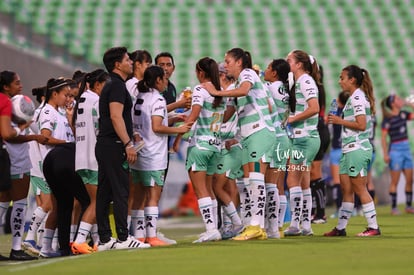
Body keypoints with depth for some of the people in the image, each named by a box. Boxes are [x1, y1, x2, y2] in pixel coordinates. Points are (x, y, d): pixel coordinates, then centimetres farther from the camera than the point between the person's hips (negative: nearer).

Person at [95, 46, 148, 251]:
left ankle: (104, 239, 8)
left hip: (104, 144, 10)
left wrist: (129, 139, 24)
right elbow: (116, 116, -19)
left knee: (104, 193, 7)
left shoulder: (110, 86, 21)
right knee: (120, 192, -9)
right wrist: (128, 144, -21)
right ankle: (123, 238, -10)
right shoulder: (117, 86, -10)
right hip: (114, 145, -10)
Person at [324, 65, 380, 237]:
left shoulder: (357, 98, -13)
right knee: (346, 189, 10)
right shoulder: (354, 97, 17)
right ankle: (340, 227, 14)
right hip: (349, 150, 10)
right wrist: (339, 121, 11)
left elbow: (361, 125, -20)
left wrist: (340, 121, -13)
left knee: (359, 188, -6)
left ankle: (373, 227, -3)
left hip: (357, 149, -10)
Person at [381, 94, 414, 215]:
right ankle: (394, 207, 3)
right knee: (395, 181, -2)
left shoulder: (403, 114, 7)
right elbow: (383, 137, -10)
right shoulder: (387, 119, -10)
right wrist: (385, 154, -14)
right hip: (395, 150, -6)